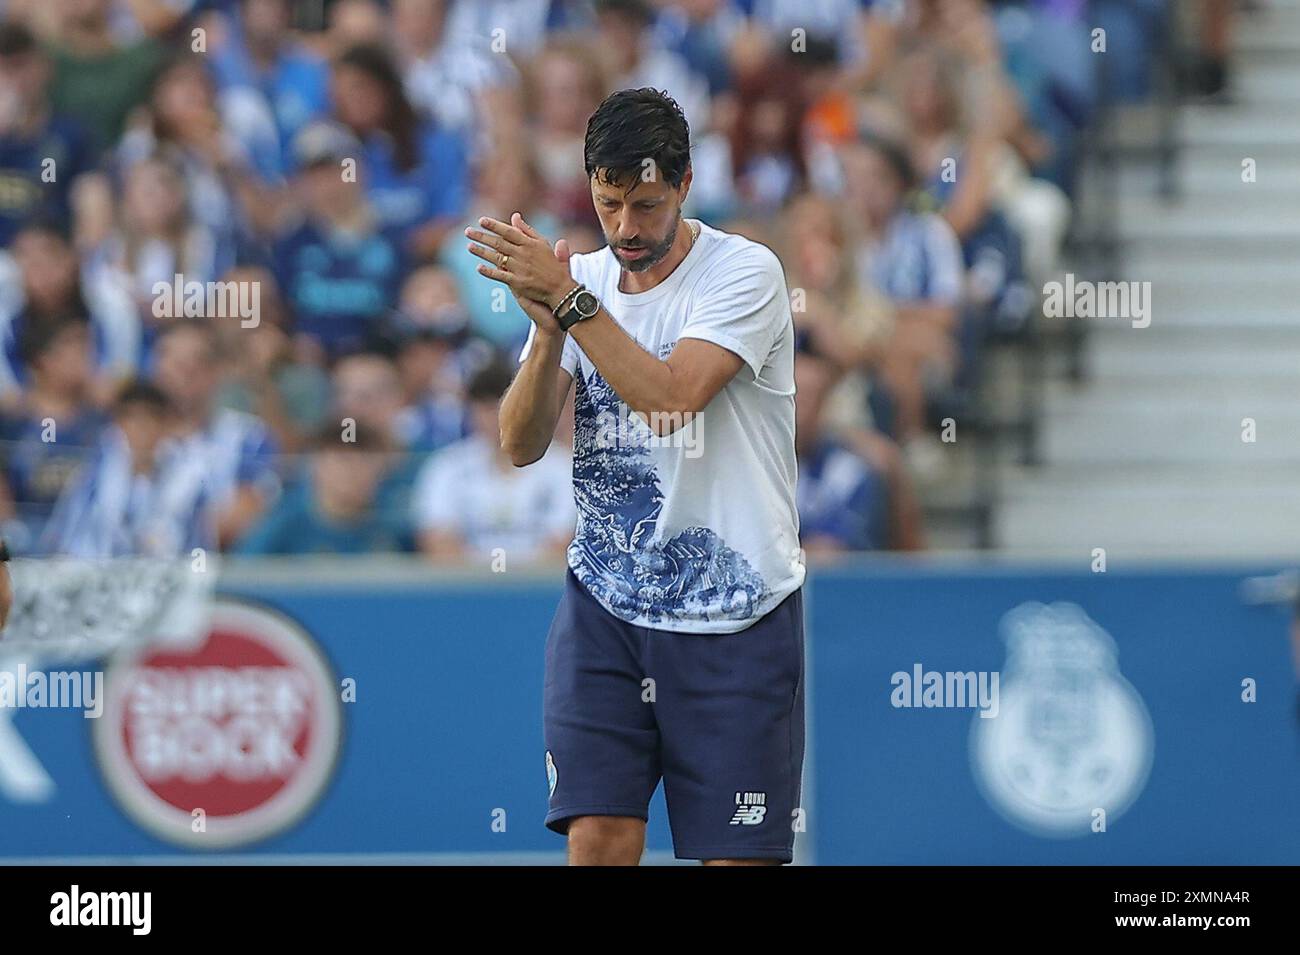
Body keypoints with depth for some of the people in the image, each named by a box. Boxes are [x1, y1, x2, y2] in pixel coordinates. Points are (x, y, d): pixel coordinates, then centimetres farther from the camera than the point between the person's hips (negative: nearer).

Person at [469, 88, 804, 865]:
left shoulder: (744, 271, -9)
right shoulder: (579, 281, 7)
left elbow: (672, 395, -24)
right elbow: (522, 445, -1)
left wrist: (567, 301, -22)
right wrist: (549, 330, -17)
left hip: (735, 620, -3)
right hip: (605, 606, 4)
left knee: (738, 855, -3)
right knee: (598, 839, -8)